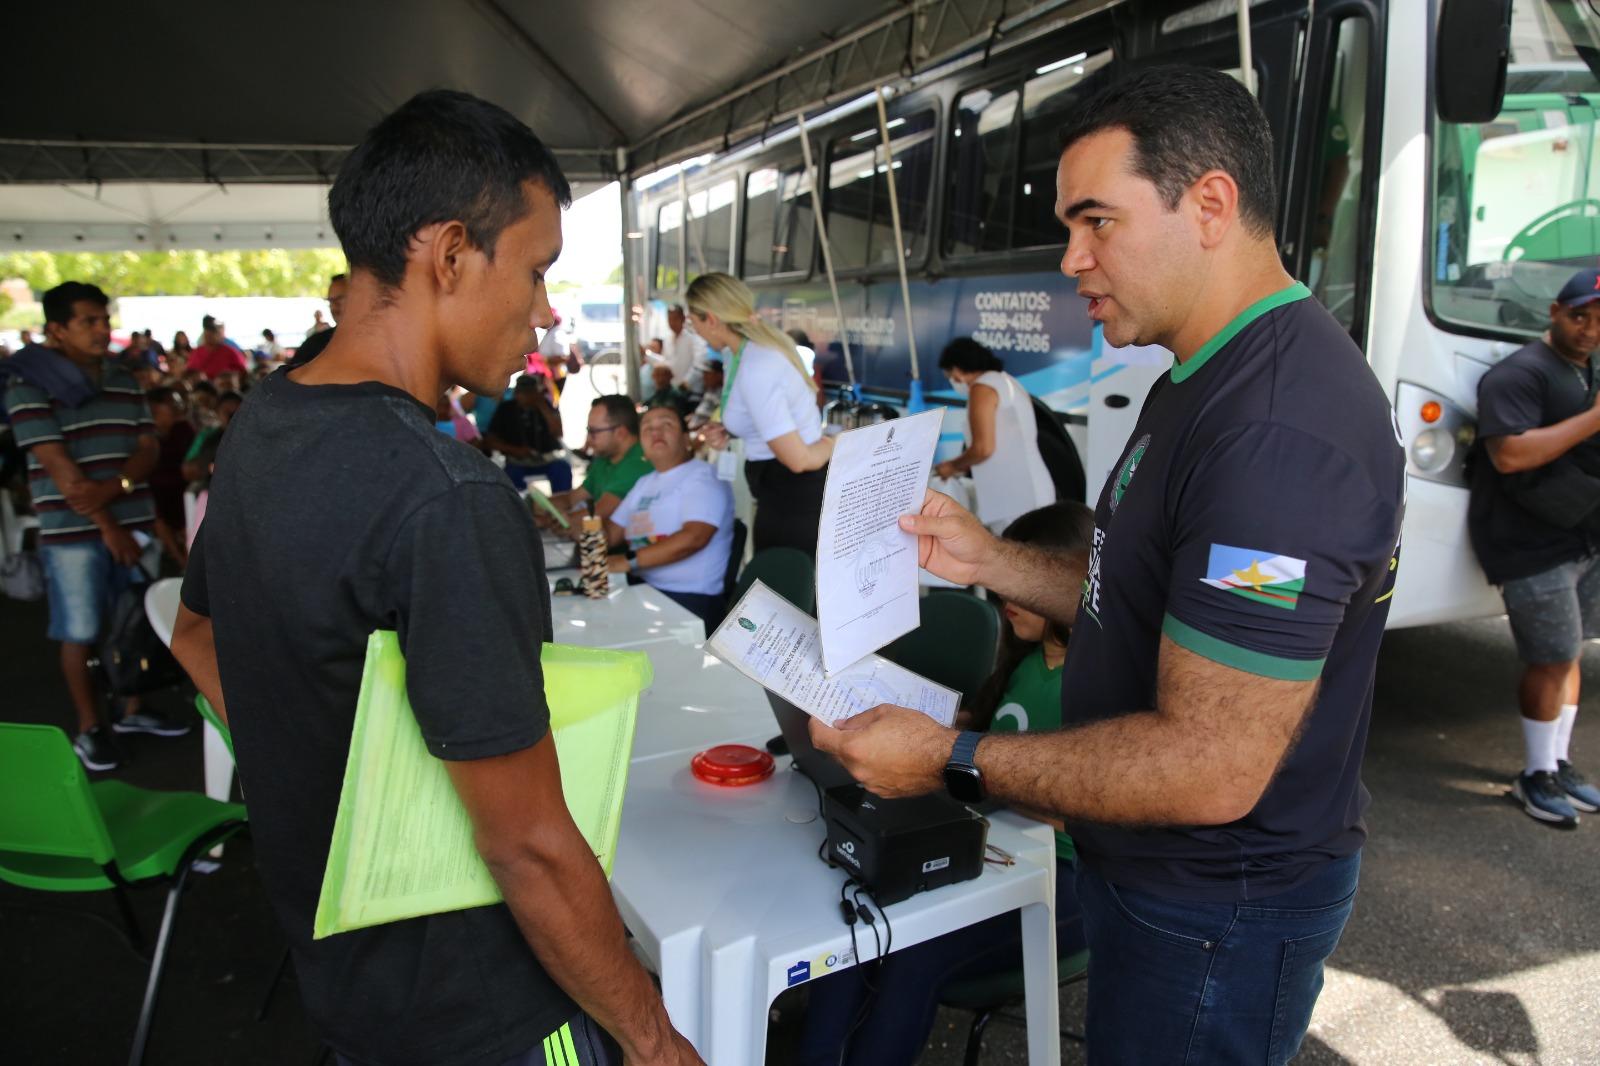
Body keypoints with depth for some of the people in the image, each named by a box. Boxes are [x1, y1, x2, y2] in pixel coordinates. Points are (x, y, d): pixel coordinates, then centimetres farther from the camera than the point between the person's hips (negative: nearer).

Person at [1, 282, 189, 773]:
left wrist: (113, 487, -17)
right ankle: (89, 728, 17)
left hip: (134, 520, 5)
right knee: (80, 632, 4)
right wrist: (106, 526, -15)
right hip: (73, 530, -5)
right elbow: (56, 464, -13)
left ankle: (134, 710, 29)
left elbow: (148, 448, 3)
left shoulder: (124, 380, 9)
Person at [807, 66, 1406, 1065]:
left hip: (1217, 912, -9)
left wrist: (952, 758, -24)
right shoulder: (1206, 382, 6)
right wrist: (990, 560, 0)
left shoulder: (1280, 431, -30)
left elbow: (1209, 768, -30)